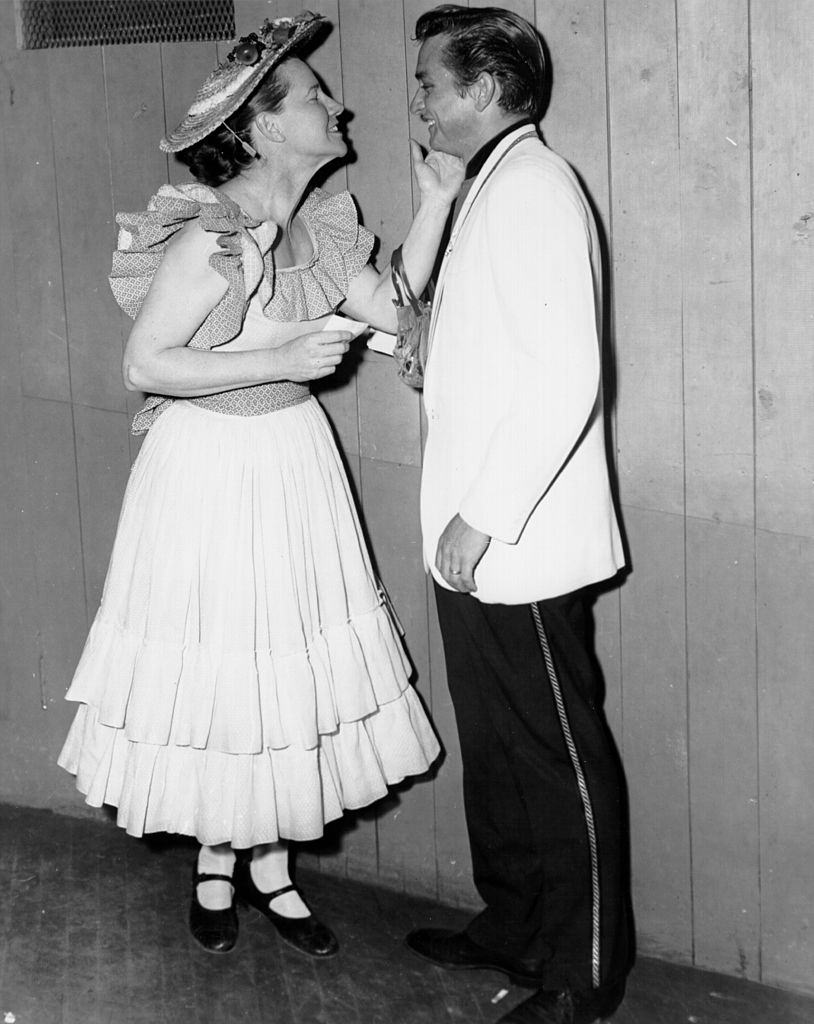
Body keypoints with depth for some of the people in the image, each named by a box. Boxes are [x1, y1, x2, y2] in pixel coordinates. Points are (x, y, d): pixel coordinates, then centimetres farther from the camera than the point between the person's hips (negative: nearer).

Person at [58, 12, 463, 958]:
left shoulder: (315, 223, 2)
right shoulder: (209, 236, -21)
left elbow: (389, 307, 3)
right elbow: (144, 364, -21)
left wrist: (436, 204, -3)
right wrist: (281, 361, -23)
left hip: (294, 460, 7)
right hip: (213, 465, -7)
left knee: (291, 659, 12)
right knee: (220, 666, 5)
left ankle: (266, 863, 27)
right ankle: (215, 865, 26)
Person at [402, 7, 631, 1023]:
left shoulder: (534, 187, -15)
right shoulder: (484, 188, 15)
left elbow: (566, 376, -23)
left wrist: (484, 514, -21)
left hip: (518, 543, -10)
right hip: (475, 539, 10)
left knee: (560, 754, 2)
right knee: (493, 743, 19)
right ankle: (513, 922, 35)